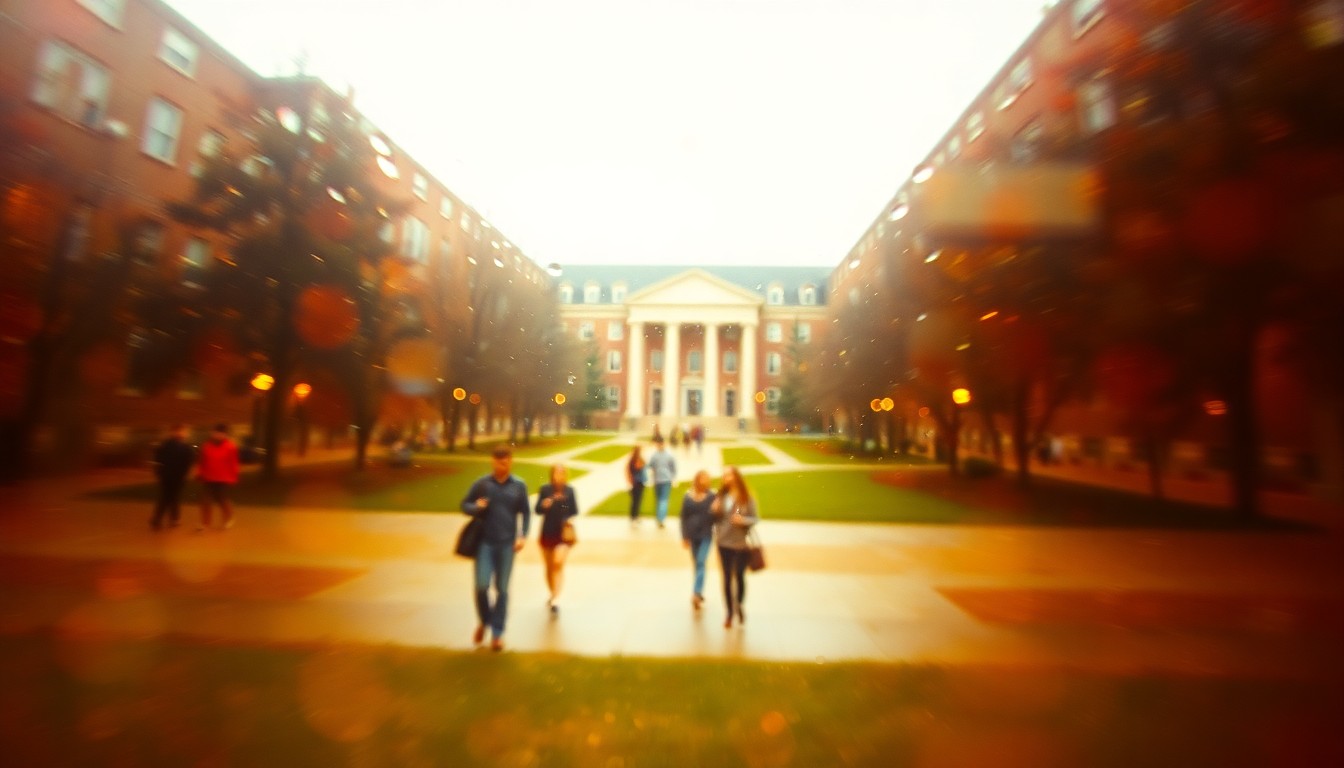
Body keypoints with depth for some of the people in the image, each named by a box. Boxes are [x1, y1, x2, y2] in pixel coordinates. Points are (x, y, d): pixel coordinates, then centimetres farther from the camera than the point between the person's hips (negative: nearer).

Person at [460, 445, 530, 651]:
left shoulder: (519, 486, 0)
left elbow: (526, 513, 6)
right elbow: (464, 505, 7)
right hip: (485, 542, 0)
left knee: (502, 589, 6)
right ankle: (484, 621, 27)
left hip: (507, 544, 0)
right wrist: (476, 507, -15)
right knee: (481, 585, -4)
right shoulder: (481, 484, -1)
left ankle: (497, 633, 23)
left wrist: (523, 536, -5)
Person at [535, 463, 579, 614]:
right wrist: (544, 505, -25)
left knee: (558, 563, -18)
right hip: (547, 533, 2)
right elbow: (537, 510, -5)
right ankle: (553, 595, 35)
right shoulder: (545, 489, -6)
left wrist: (569, 519, -17)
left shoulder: (569, 490, -5)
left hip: (564, 533, -2)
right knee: (549, 566, 14)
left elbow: (575, 511, 2)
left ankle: (556, 599, -14)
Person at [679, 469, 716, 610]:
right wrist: (684, 537, -1)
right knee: (697, 565, 13)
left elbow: (715, 517, -3)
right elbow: (683, 518, 0)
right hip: (692, 536, 2)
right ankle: (699, 593, 26)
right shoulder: (687, 497, -3)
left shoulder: (711, 497, -8)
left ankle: (696, 594, -13)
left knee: (701, 564, -9)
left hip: (706, 536, -2)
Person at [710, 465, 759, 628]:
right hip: (724, 543, 2)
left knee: (740, 576, 13)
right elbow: (714, 517, 6)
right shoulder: (721, 495, -3)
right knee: (727, 578, 11)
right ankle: (730, 612, 27)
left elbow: (756, 518, -6)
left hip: (742, 543, -2)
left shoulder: (747, 497, -10)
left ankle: (739, 606, 39)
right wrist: (714, 510, -15)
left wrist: (743, 520, -24)